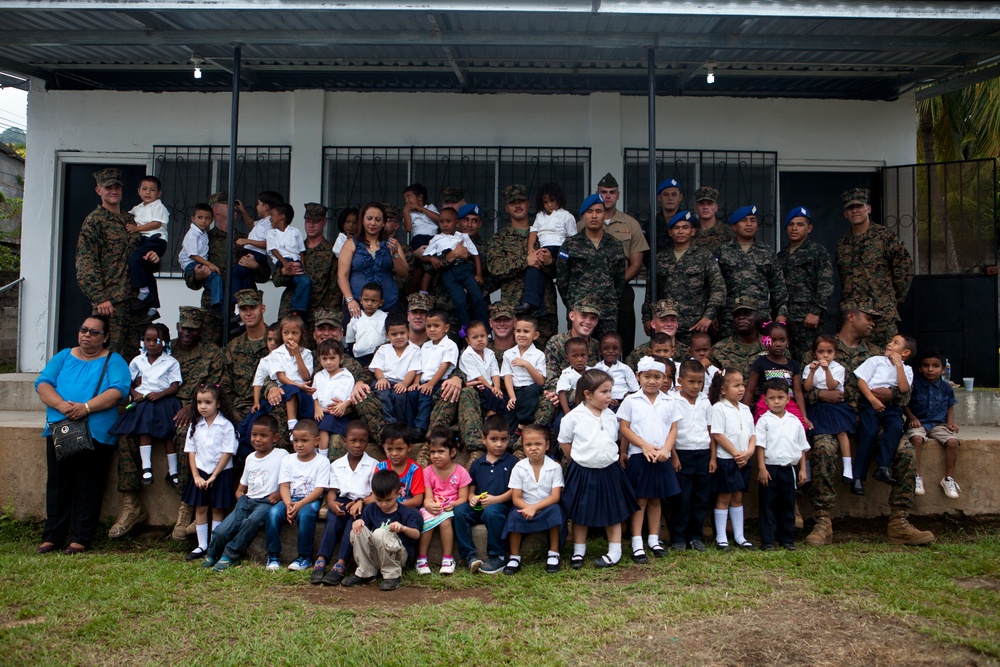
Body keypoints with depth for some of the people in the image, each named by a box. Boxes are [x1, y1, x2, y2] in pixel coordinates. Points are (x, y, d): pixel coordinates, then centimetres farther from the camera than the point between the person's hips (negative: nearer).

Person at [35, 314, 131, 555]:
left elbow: (118, 390, -11)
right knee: (57, 483, 6)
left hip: (95, 434, -3)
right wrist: (61, 405, -14)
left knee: (88, 486, 0)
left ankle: (81, 537, 7)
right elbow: (43, 383, 5)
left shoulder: (113, 361, 5)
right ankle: (53, 535, 15)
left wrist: (86, 407, -22)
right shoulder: (63, 357, 17)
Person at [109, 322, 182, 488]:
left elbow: (175, 386, 0)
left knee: (168, 434, -9)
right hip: (142, 400, 2)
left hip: (163, 400, -2)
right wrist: (134, 393, -7)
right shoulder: (138, 361, 15)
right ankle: (146, 468, -22)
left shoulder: (171, 362, 7)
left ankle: (173, 472, -2)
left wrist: (160, 394, -16)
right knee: (144, 430, -19)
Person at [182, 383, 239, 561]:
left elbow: (227, 453, -11)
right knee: (200, 508, 7)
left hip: (221, 473, -4)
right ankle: (202, 545, 16)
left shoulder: (226, 425, -9)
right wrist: (196, 476, -4)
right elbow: (191, 451, 5)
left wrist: (214, 476, -13)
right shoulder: (195, 425, 5)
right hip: (200, 473, 4)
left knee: (217, 509, 4)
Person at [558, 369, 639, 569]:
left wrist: (609, 458, 7)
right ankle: (579, 551, 26)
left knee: (613, 511, 10)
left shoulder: (610, 416, 1)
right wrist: (579, 459, 0)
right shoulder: (574, 417, -12)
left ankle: (615, 551, 23)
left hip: (609, 470, 3)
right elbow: (564, 442, -2)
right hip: (583, 472, -3)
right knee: (580, 514, 10)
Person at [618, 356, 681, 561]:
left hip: (661, 458, 3)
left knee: (655, 499, 13)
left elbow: (673, 429, 4)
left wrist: (666, 449, -12)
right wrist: (644, 445, -15)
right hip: (638, 457, -3)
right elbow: (624, 428, -5)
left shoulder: (669, 402, 6)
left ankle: (654, 540, 24)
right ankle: (637, 544, 6)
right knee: (640, 500, 1)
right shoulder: (631, 401, -2)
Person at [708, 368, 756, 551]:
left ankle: (739, 536, 21)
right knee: (724, 497, 1)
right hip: (726, 460, -6)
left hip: (744, 460, 6)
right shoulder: (718, 409, -11)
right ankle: (721, 538, 8)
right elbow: (717, 435, -16)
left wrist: (749, 451, -7)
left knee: (738, 497, 14)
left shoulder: (745, 409, 11)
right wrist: (736, 454, -15)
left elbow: (752, 433, 11)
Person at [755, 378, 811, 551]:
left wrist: (802, 469, 8)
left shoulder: (794, 421, 8)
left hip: (789, 468, 4)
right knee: (768, 505, 1)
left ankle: (787, 539, 21)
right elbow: (760, 445, -6)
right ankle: (767, 540, 7)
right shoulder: (764, 420, -3)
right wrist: (762, 468, -12)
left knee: (788, 505, 11)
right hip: (770, 468, -3)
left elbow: (802, 447, 12)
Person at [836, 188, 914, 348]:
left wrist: (896, 298, 2)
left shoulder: (884, 236, 1)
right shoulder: (842, 243, 15)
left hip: (882, 313, -4)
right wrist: (845, 303, 14)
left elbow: (905, 267, 0)